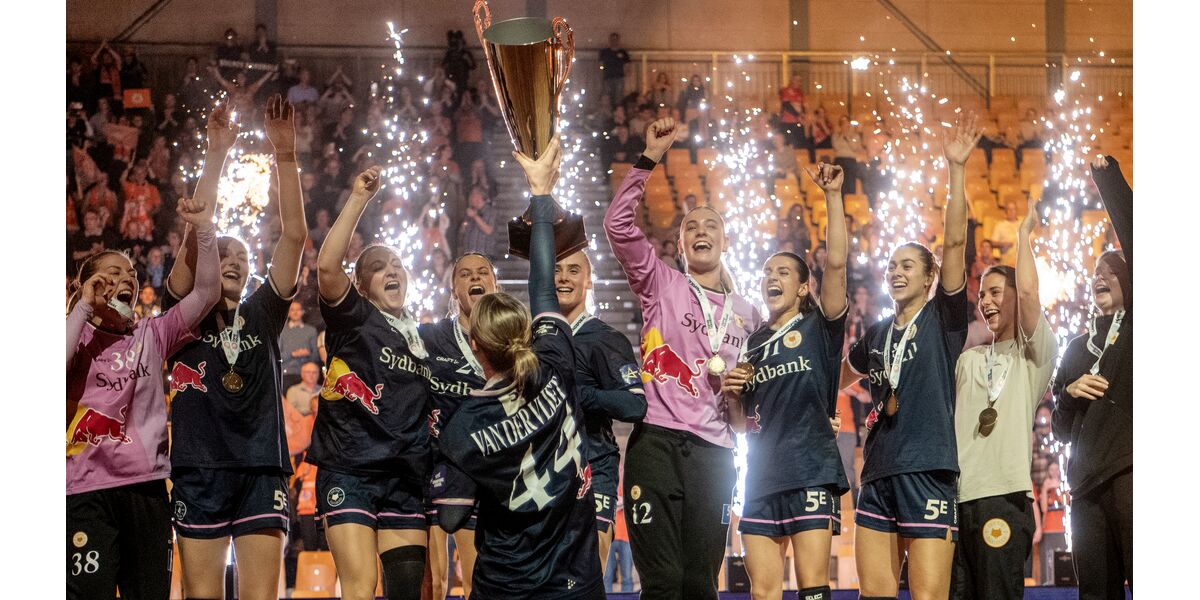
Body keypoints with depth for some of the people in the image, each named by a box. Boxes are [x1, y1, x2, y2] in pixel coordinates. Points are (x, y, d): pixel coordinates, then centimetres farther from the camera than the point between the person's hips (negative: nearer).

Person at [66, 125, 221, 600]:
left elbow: (207, 291, 2)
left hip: (147, 487, 4)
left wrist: (204, 228, -10)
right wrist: (85, 307, -9)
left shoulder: (152, 335, 13)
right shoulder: (78, 335, 6)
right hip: (88, 490, -4)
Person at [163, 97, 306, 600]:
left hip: (262, 469, 2)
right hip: (200, 469, -2)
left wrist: (285, 157, -5)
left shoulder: (264, 313, 14)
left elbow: (294, 235, 3)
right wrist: (217, 159, -12)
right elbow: (195, 237, -6)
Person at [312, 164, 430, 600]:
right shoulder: (352, 320, 3)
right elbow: (326, 266, -16)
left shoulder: (422, 339, 20)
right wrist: (359, 199, -16)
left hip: (406, 479, 5)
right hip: (349, 470, -5)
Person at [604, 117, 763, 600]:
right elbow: (618, 224, -6)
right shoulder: (662, 285, 8)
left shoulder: (747, 315, 19)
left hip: (713, 451, 3)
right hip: (657, 441, -3)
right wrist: (650, 159, -11)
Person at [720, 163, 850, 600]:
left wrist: (832, 195, -14)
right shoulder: (751, 344, 19)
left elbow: (836, 264, -11)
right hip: (762, 478, 5)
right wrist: (731, 395, 2)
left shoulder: (819, 327, 5)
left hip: (811, 473, -5)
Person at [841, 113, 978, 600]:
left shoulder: (944, 318, 3)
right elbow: (836, 380, 35)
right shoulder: (876, 335, 18)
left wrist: (956, 167, -15)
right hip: (877, 472, 6)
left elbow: (955, 241, -9)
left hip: (927, 470, -6)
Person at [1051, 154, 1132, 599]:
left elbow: (1133, 237, -1)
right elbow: (1061, 430, 22)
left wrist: (1109, 178, -2)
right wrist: (1070, 393, 2)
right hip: (1087, 484, 6)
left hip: (1128, 474, -6)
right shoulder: (1078, 348, 24)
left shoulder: (1137, 328, 10)